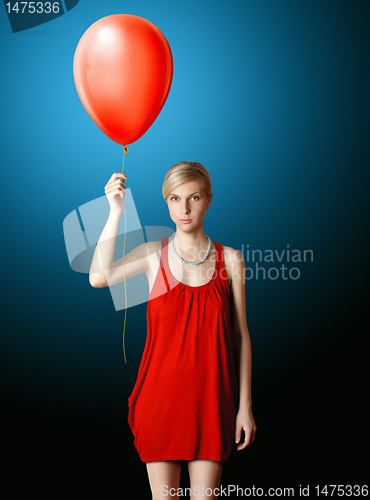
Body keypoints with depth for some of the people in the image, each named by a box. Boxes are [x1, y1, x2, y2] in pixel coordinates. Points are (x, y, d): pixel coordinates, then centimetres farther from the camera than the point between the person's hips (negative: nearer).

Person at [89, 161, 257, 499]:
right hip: (162, 392, 0)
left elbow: (241, 335, 3)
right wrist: (116, 211, -19)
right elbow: (98, 277, -18)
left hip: (212, 396, 0)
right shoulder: (154, 253, 1)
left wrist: (245, 406, 2)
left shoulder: (230, 259, 2)